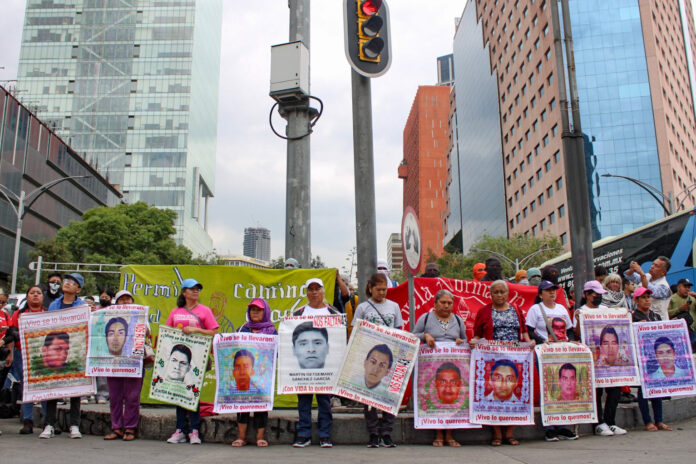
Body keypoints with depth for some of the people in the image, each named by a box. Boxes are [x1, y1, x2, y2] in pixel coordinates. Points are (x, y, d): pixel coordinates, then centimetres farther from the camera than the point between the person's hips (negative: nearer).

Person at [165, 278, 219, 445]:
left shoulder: (205, 311, 5)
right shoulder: (175, 312, 14)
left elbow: (213, 332, -1)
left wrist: (195, 329, -12)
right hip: (178, 355, 3)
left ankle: (194, 431, 3)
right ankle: (180, 430, 10)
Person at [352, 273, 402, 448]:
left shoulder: (394, 306, 10)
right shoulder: (362, 308, 4)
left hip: (389, 355, 2)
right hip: (369, 355, -1)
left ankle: (386, 434, 10)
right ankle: (373, 435, 10)